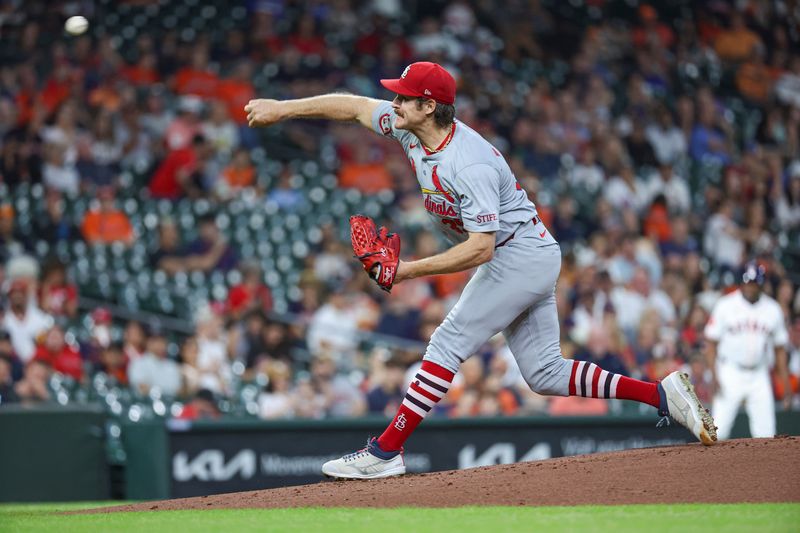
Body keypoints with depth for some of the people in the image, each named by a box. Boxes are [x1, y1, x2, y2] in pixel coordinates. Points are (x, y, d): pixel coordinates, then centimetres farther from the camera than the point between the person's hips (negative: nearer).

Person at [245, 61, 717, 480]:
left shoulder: (469, 164, -28)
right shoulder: (411, 128, -3)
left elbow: (481, 248, -29)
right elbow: (353, 106, 9)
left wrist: (412, 270, -26)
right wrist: (283, 109, 5)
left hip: (519, 254, -10)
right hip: (532, 260, 10)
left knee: (449, 343, -12)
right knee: (545, 373, 8)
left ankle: (385, 452, -12)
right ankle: (664, 394, 7)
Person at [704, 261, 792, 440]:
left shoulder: (773, 309, 5)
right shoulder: (725, 305, -4)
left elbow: (780, 349, 10)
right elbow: (711, 343, -3)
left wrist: (786, 385, 5)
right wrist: (715, 377, -13)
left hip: (759, 377, 3)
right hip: (730, 373, -3)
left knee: (766, 435, -1)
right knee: (717, 432, -10)